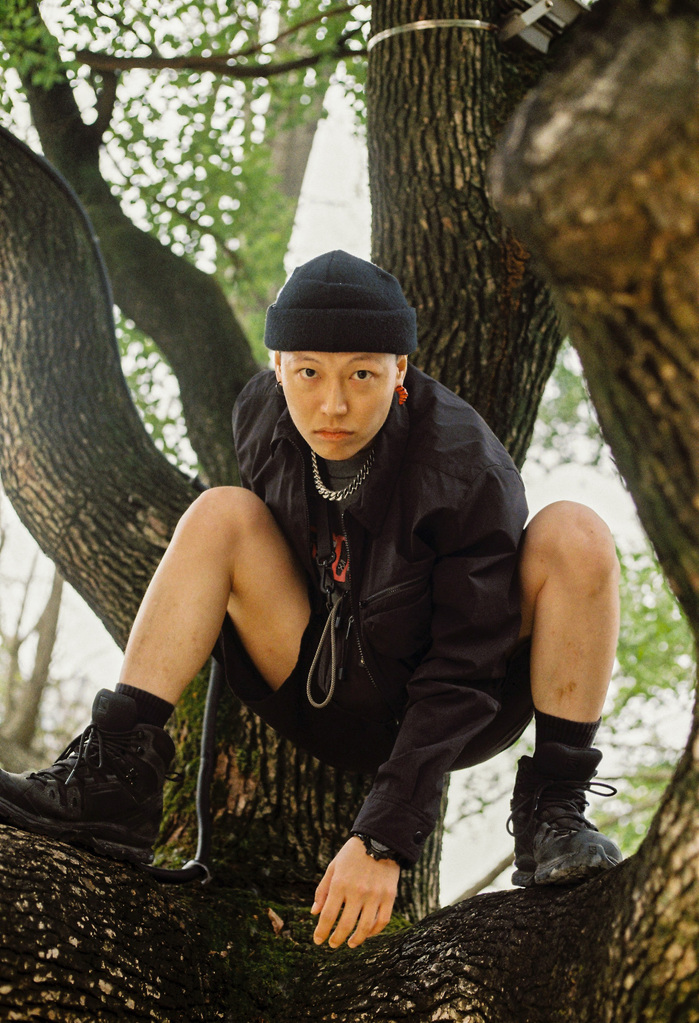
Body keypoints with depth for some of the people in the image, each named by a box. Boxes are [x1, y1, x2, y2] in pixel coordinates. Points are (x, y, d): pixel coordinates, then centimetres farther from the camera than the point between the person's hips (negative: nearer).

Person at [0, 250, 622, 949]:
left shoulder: (470, 472, -26)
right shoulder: (259, 417, -11)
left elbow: (463, 669, -28)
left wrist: (385, 838, -34)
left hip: (456, 722, -3)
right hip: (330, 711, 4)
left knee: (574, 533, -27)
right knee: (219, 515, -16)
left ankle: (553, 812, -18)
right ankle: (115, 779, -19)